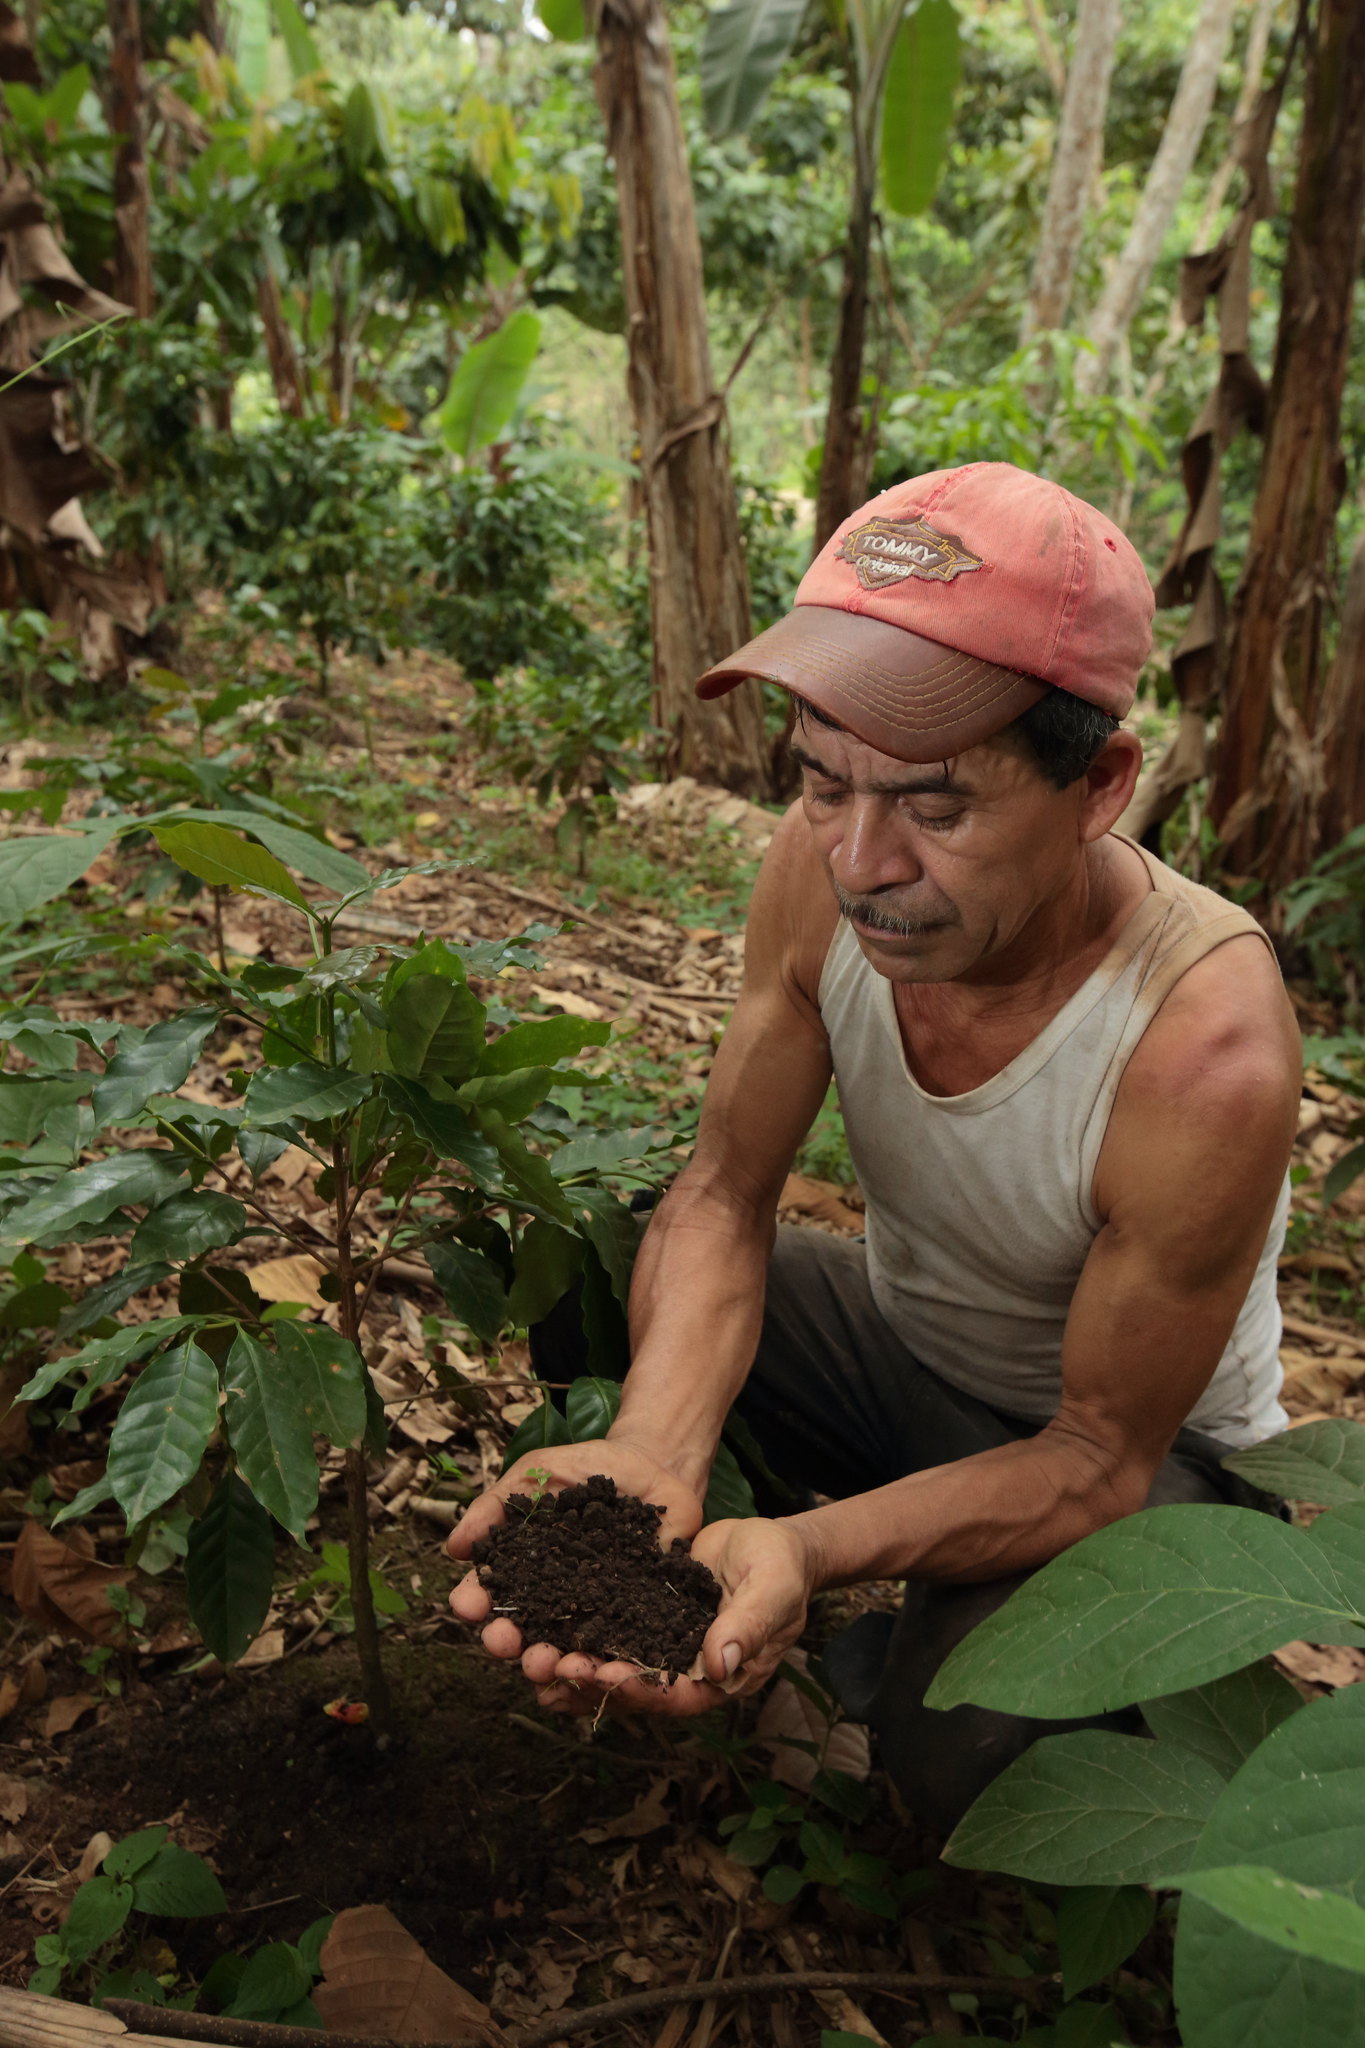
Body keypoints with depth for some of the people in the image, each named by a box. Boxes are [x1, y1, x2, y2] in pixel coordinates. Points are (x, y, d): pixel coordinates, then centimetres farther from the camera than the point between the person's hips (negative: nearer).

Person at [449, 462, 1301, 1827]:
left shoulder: (1203, 1056, -37)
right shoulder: (826, 863, -22)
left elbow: (1103, 1454, -26)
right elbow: (724, 1197, -17)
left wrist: (808, 1549, -43)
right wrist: (653, 1453, -37)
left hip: (1152, 1450, -4)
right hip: (900, 1345, 4)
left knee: (970, 1745, -31)